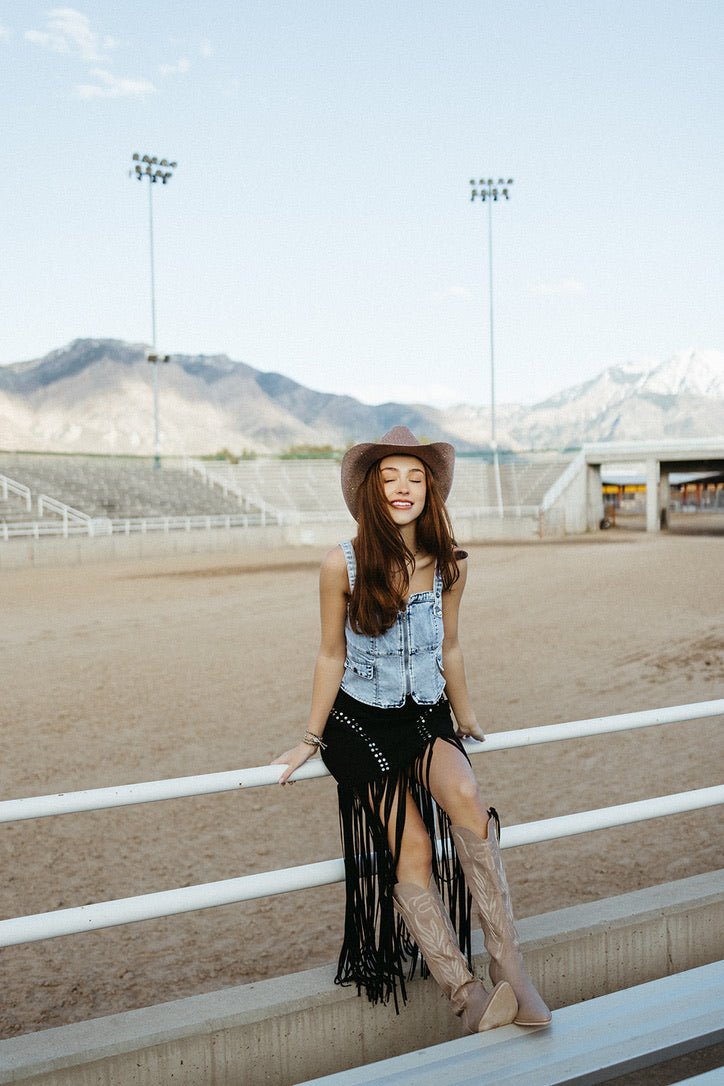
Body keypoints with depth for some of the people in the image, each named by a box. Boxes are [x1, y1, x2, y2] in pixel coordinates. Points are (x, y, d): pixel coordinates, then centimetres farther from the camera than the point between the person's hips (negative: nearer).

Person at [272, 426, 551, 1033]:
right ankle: (465, 994, -19)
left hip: (426, 717, 2)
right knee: (410, 849, -18)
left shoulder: (449, 565, -4)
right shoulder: (343, 565, -12)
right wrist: (312, 741, 4)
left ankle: (510, 968, -26)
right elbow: (332, 657, -2)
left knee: (465, 797, -28)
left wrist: (467, 721, 22)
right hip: (362, 721, -2)